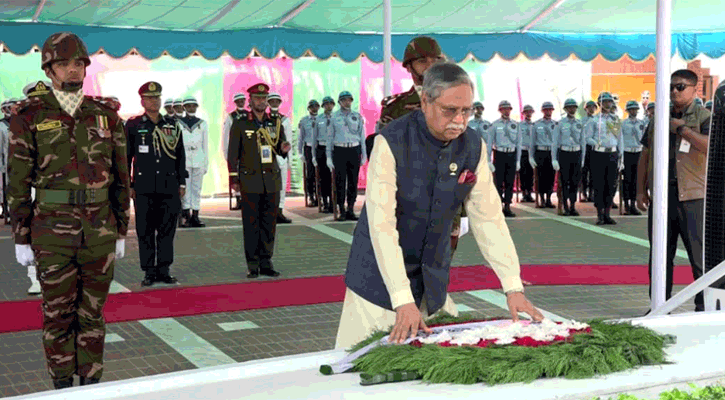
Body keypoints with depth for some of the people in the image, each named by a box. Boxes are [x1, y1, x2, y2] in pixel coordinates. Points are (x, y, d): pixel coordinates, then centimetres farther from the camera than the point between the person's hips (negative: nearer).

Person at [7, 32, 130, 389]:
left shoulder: (106, 115, 5)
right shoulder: (30, 117, -2)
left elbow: (120, 177, 9)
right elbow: (19, 181, -1)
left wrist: (121, 232, 8)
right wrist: (21, 238, -3)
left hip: (100, 226, 2)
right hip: (52, 225, -2)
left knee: (93, 309, 10)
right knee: (57, 310, 7)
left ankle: (92, 381, 22)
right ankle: (62, 385, 20)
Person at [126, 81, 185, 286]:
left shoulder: (173, 125, 11)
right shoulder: (133, 126, 4)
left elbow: (181, 156, 14)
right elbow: (126, 157, 5)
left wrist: (182, 182, 9)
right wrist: (127, 185, 0)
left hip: (169, 187, 2)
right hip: (144, 188, -2)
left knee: (167, 230, 4)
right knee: (145, 232, 1)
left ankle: (164, 270, 12)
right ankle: (149, 272, 8)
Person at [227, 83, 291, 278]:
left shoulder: (276, 123, 11)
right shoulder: (239, 125, 2)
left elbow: (280, 148, 18)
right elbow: (232, 154, 2)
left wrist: (284, 148, -6)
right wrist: (234, 180, -3)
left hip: (272, 181, 3)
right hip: (250, 182, -3)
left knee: (269, 223, 4)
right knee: (251, 225, -2)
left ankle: (266, 262, 13)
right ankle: (253, 265, 4)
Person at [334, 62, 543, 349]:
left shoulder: (473, 147, -5)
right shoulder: (391, 143, -21)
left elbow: (488, 218, -2)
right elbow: (382, 225, -26)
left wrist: (513, 288, -9)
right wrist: (403, 300, -33)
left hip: (433, 282, 5)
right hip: (381, 278, -5)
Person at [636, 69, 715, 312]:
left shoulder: (703, 116, -1)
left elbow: (711, 145, -20)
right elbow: (645, 155, 18)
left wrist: (682, 129, -14)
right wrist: (641, 190, 13)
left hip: (692, 196, -5)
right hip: (662, 195, 5)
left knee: (700, 255, -4)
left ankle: (706, 307, 5)